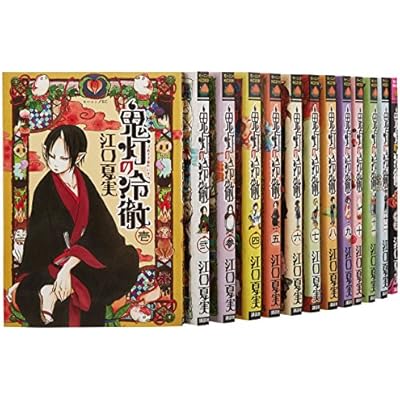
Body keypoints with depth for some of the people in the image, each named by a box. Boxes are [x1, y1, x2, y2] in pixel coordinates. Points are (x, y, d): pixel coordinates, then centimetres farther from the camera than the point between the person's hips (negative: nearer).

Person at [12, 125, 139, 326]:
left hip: (85, 260, 5)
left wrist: (69, 266, -22)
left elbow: (96, 230, -8)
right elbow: (40, 240, -13)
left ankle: (60, 290, -19)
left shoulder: (83, 183, 1)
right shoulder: (45, 190, -8)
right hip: (54, 262, -5)